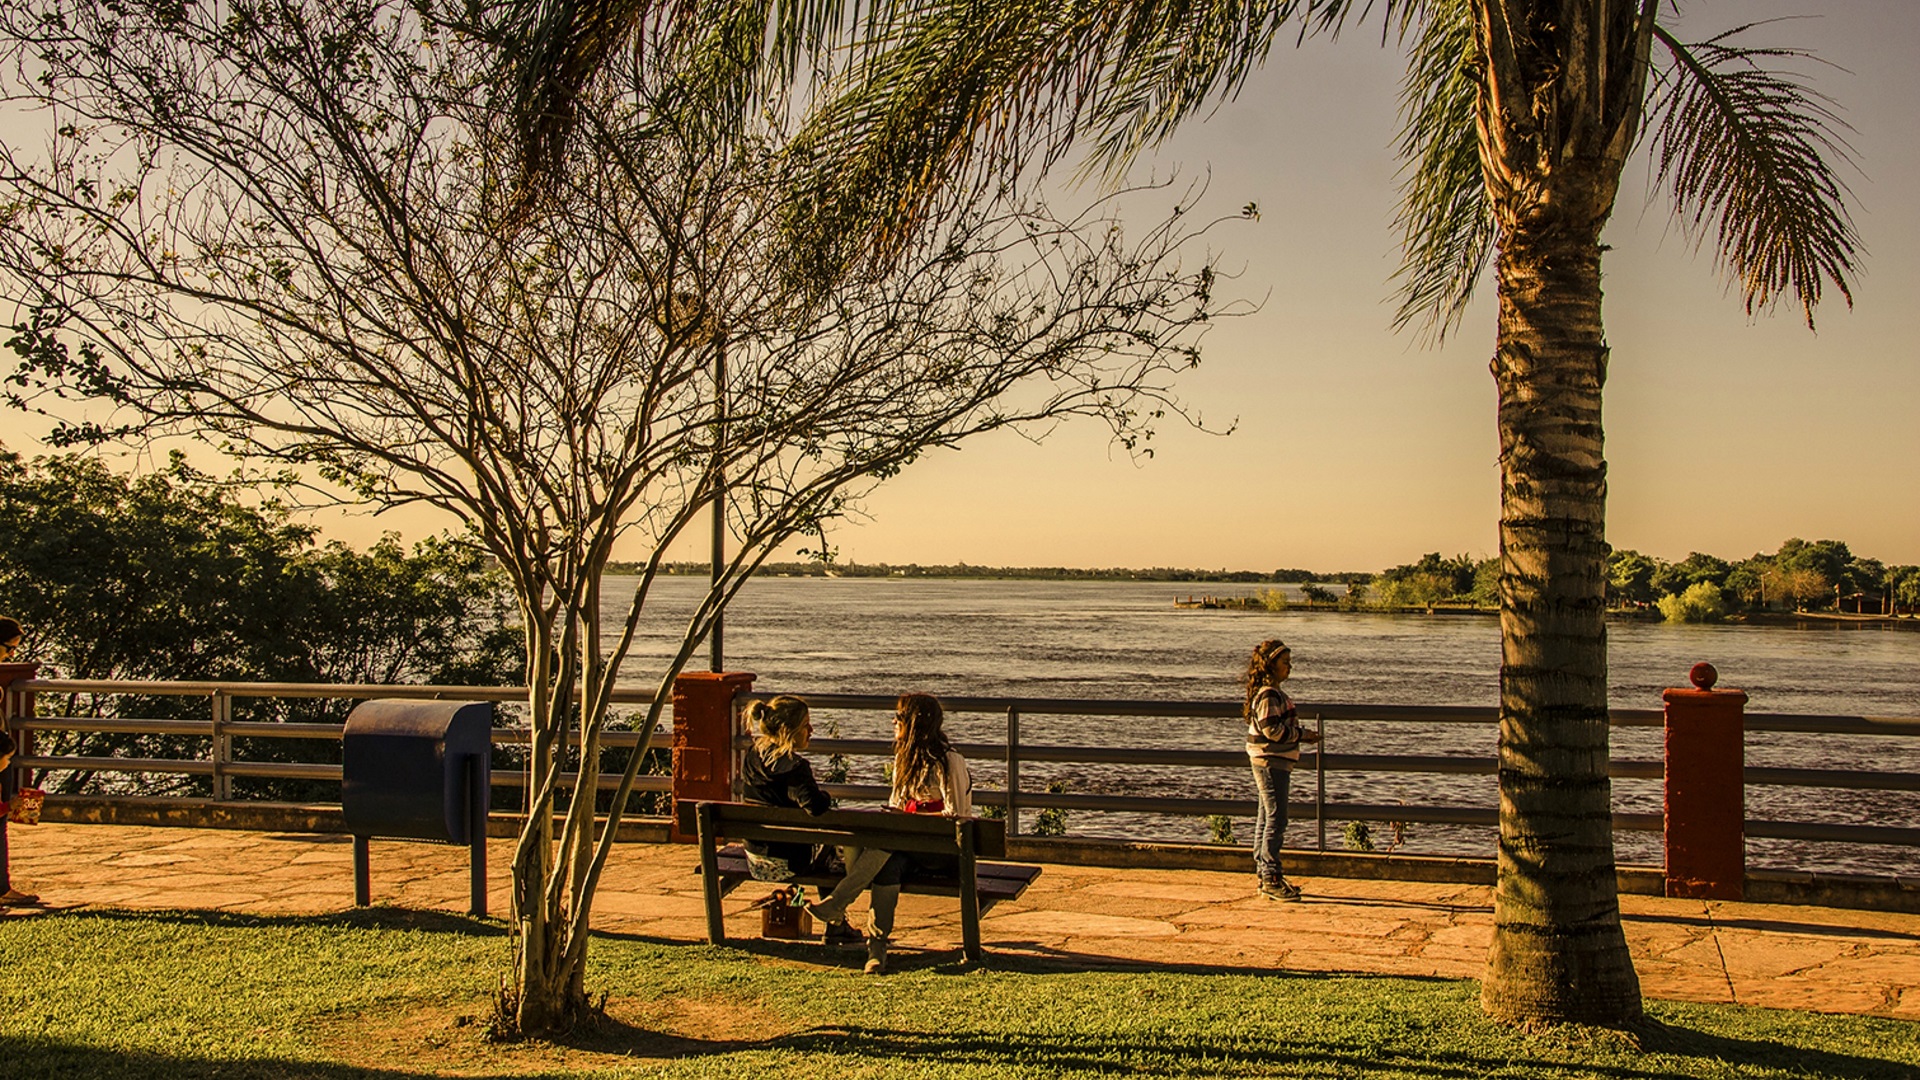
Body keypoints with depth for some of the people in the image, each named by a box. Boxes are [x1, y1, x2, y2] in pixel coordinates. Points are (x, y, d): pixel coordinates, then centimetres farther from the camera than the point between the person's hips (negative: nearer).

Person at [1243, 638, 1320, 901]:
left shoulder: (1273, 693, 17)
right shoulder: (1268, 695, -16)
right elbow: (1272, 729, -22)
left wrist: (1299, 734, 9)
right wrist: (1302, 735, -13)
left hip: (1274, 763, 11)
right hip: (1270, 763, -11)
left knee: (1267, 818, 14)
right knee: (1275, 820, -9)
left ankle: (1264, 873, 20)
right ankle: (1271, 878, -7)